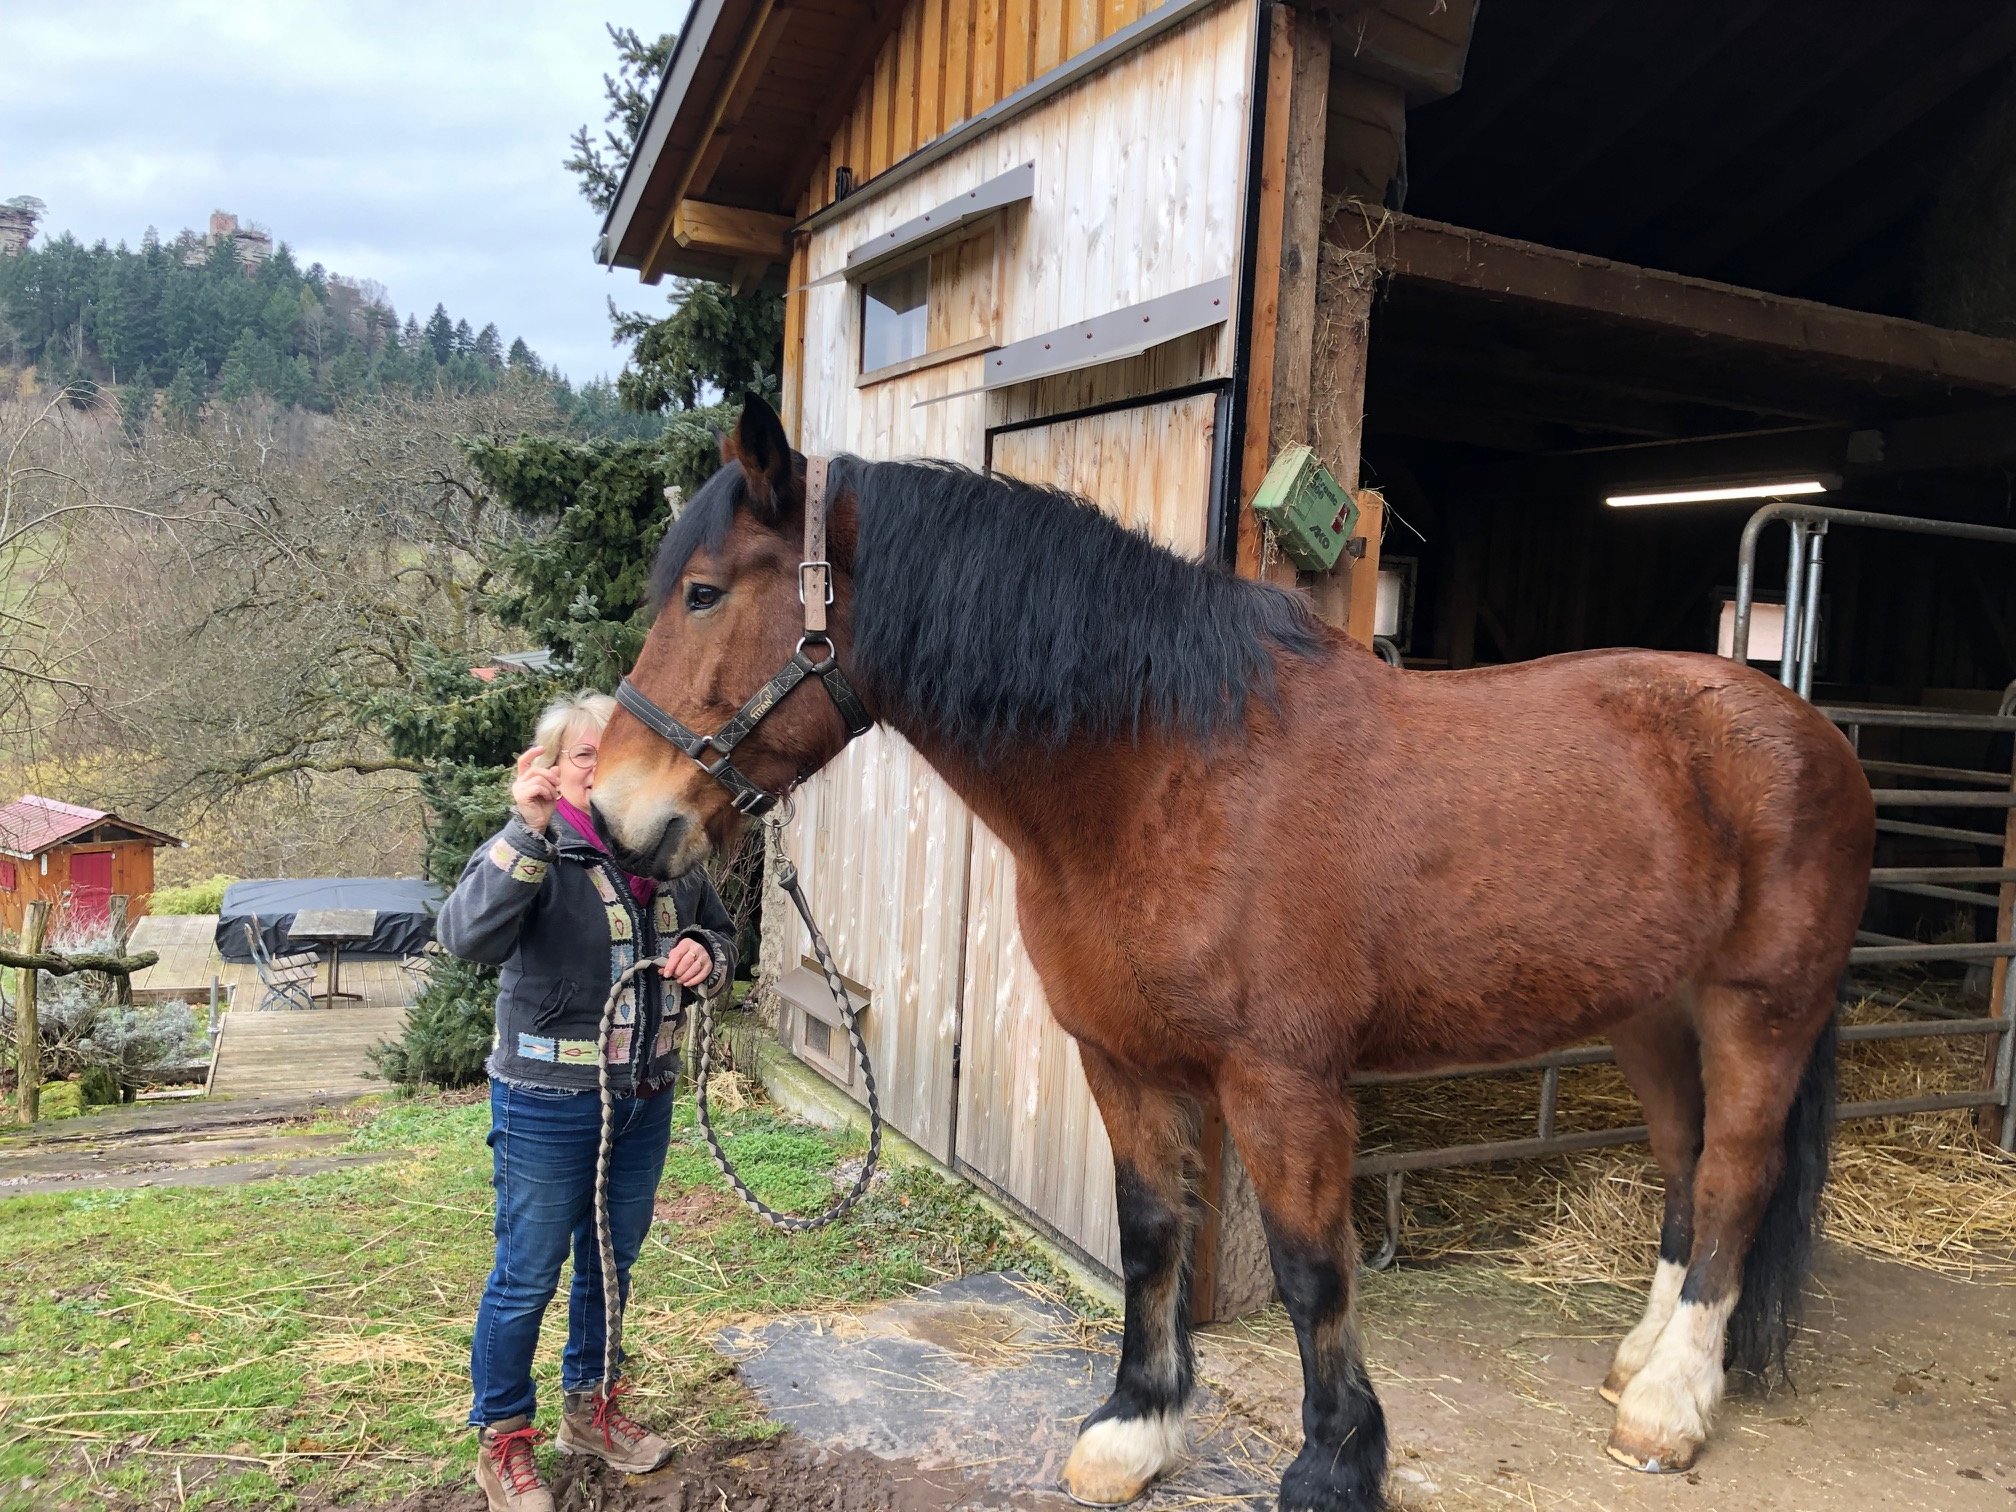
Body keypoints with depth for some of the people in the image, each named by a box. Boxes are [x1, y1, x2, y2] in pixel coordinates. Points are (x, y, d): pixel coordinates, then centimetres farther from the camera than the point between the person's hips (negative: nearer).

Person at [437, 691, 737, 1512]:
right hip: (549, 1104, -5)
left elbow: (721, 936, 15)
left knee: (611, 1261, 21)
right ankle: (501, 1441, 27)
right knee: (528, 1276, 7)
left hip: (646, 1099, 6)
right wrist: (527, 829, -41)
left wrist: (706, 955, -9)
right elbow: (467, 935, -31)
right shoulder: (531, 850, -13)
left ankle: (588, 1409, 41)